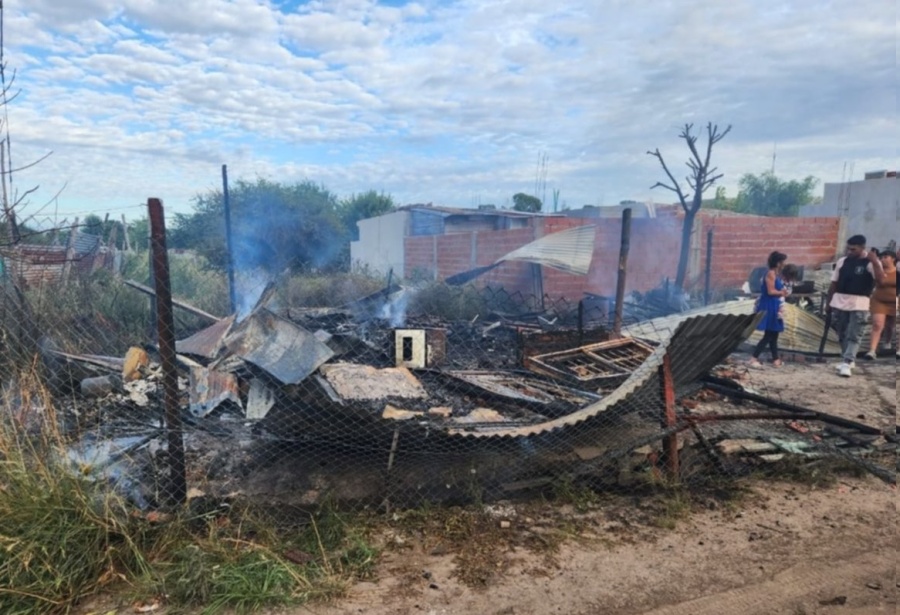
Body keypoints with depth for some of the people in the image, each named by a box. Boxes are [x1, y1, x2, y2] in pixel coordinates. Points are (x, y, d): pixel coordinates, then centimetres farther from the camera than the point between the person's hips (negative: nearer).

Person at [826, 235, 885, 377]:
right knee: (842, 334, 13)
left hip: (859, 304, -5)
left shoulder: (871, 262, -6)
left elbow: (880, 278, -22)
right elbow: (834, 283, 12)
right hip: (839, 302, 5)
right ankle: (848, 360, 27)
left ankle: (847, 363, -9)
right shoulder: (842, 261, 6)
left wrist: (875, 262, -32)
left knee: (854, 336, -6)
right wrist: (829, 301, 13)